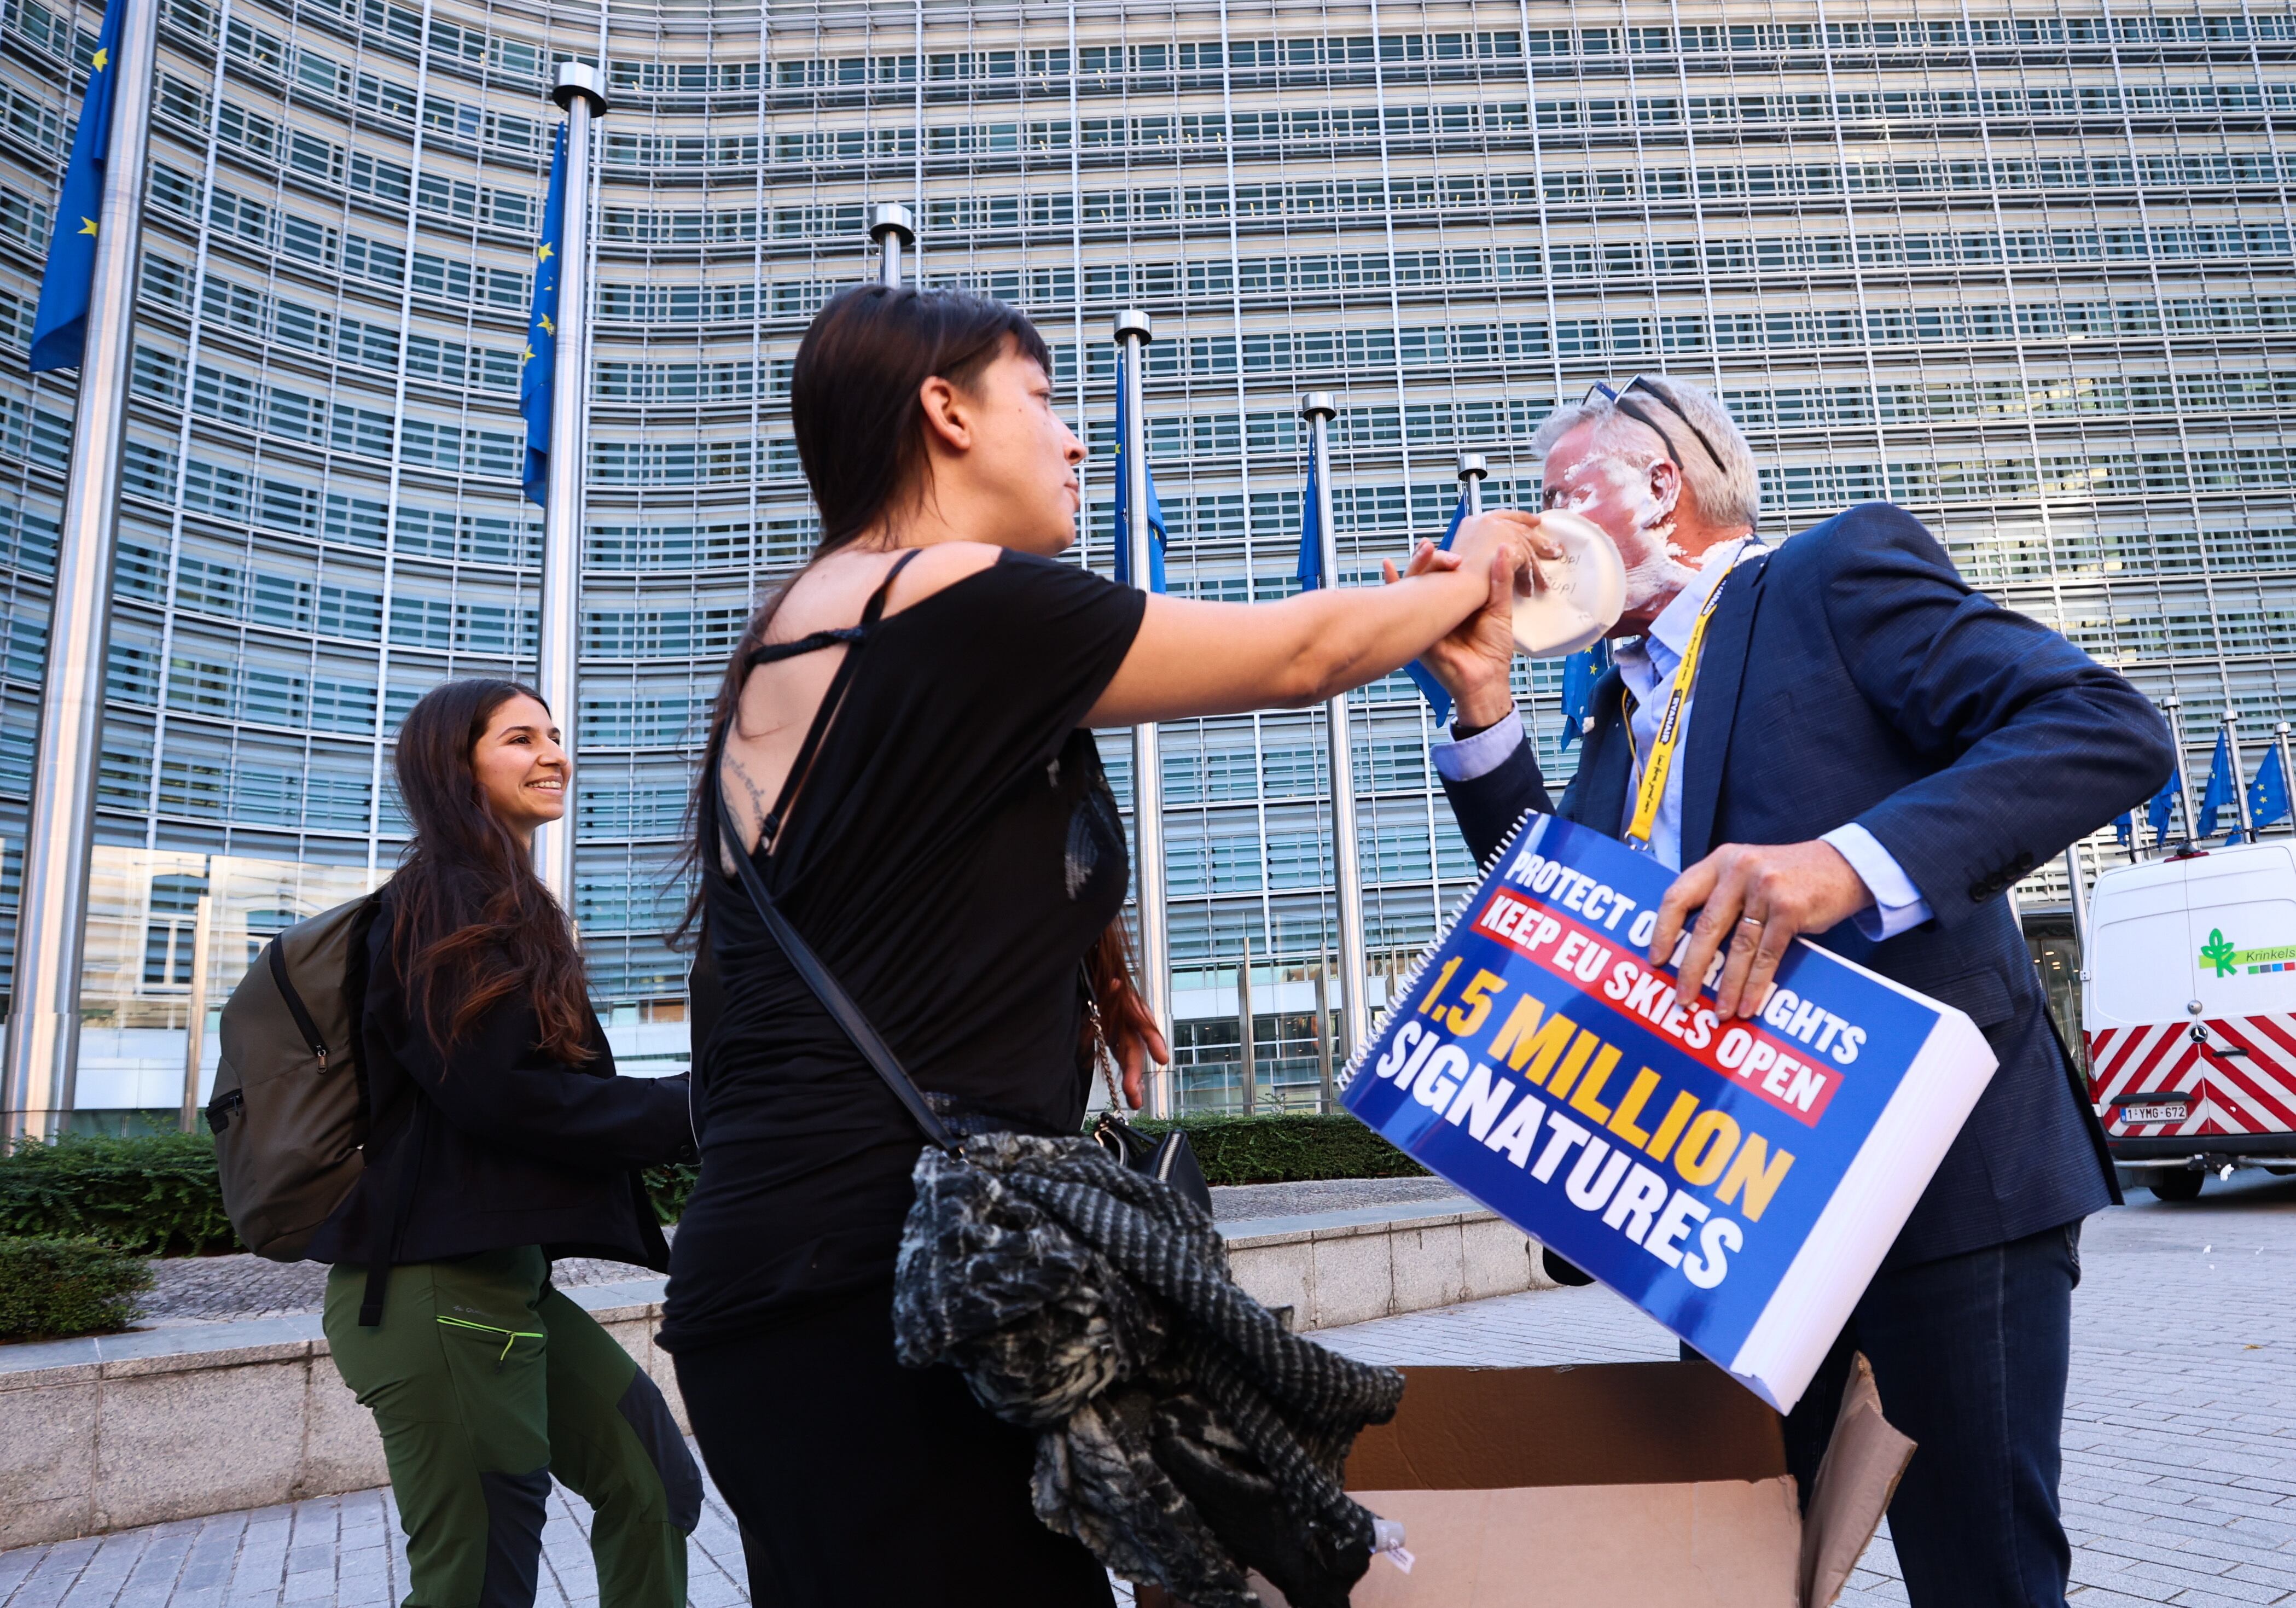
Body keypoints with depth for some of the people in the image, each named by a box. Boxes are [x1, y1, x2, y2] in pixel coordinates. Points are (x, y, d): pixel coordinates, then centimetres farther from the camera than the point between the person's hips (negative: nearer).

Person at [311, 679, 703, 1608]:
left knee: (653, 1484, 10)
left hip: (501, 1272, 9)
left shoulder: (505, 905, 18)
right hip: (443, 1286, -9)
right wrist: (693, 1114, -13)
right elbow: (503, 1092, -19)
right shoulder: (447, 903, -10)